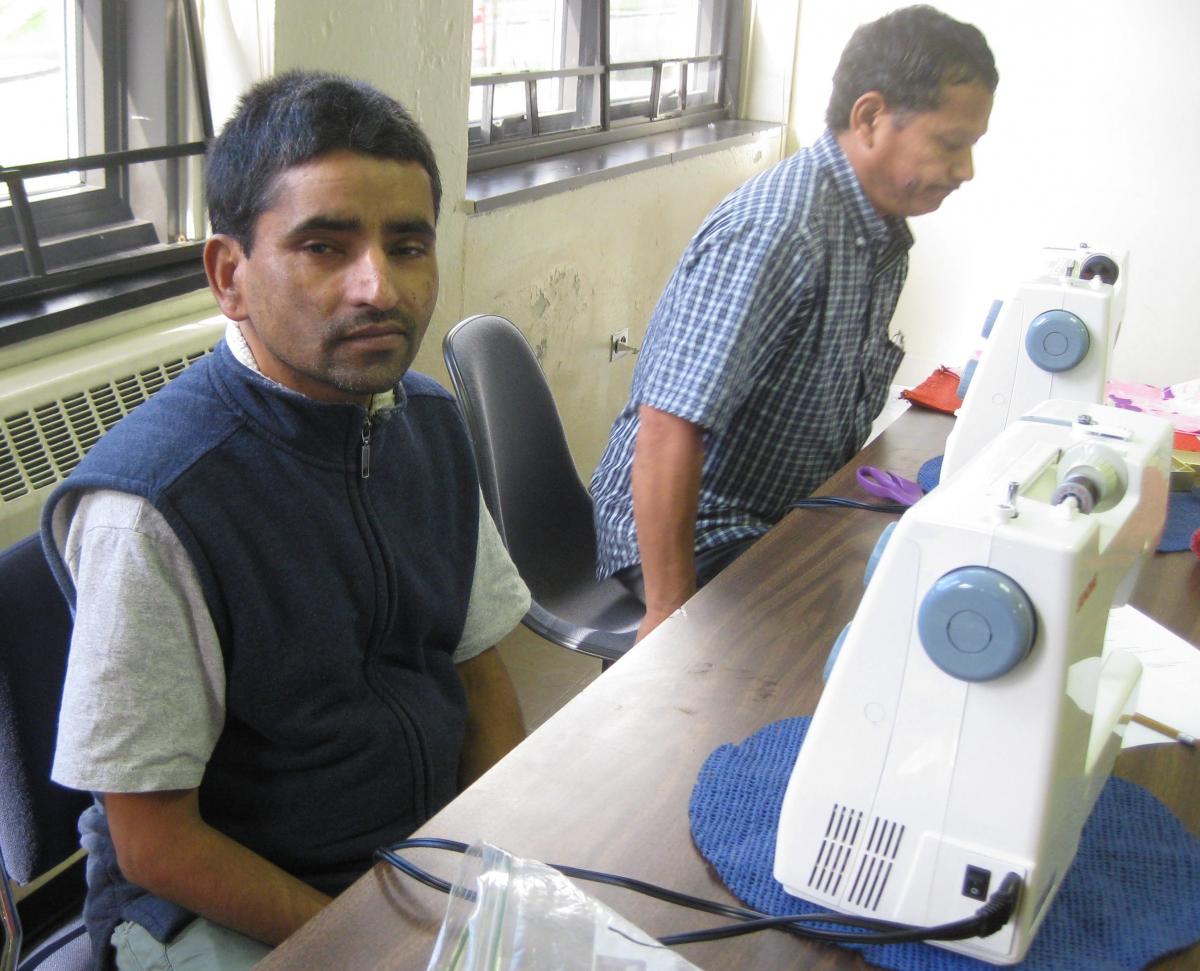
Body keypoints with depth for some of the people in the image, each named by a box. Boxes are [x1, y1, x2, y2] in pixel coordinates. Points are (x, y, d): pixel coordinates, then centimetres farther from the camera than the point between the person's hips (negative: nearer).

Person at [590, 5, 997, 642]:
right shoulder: (777, 231, -25)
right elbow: (669, 428, -31)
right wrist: (670, 614, -29)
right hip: (701, 533, -9)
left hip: (796, 512, 9)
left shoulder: (884, 225, 6)